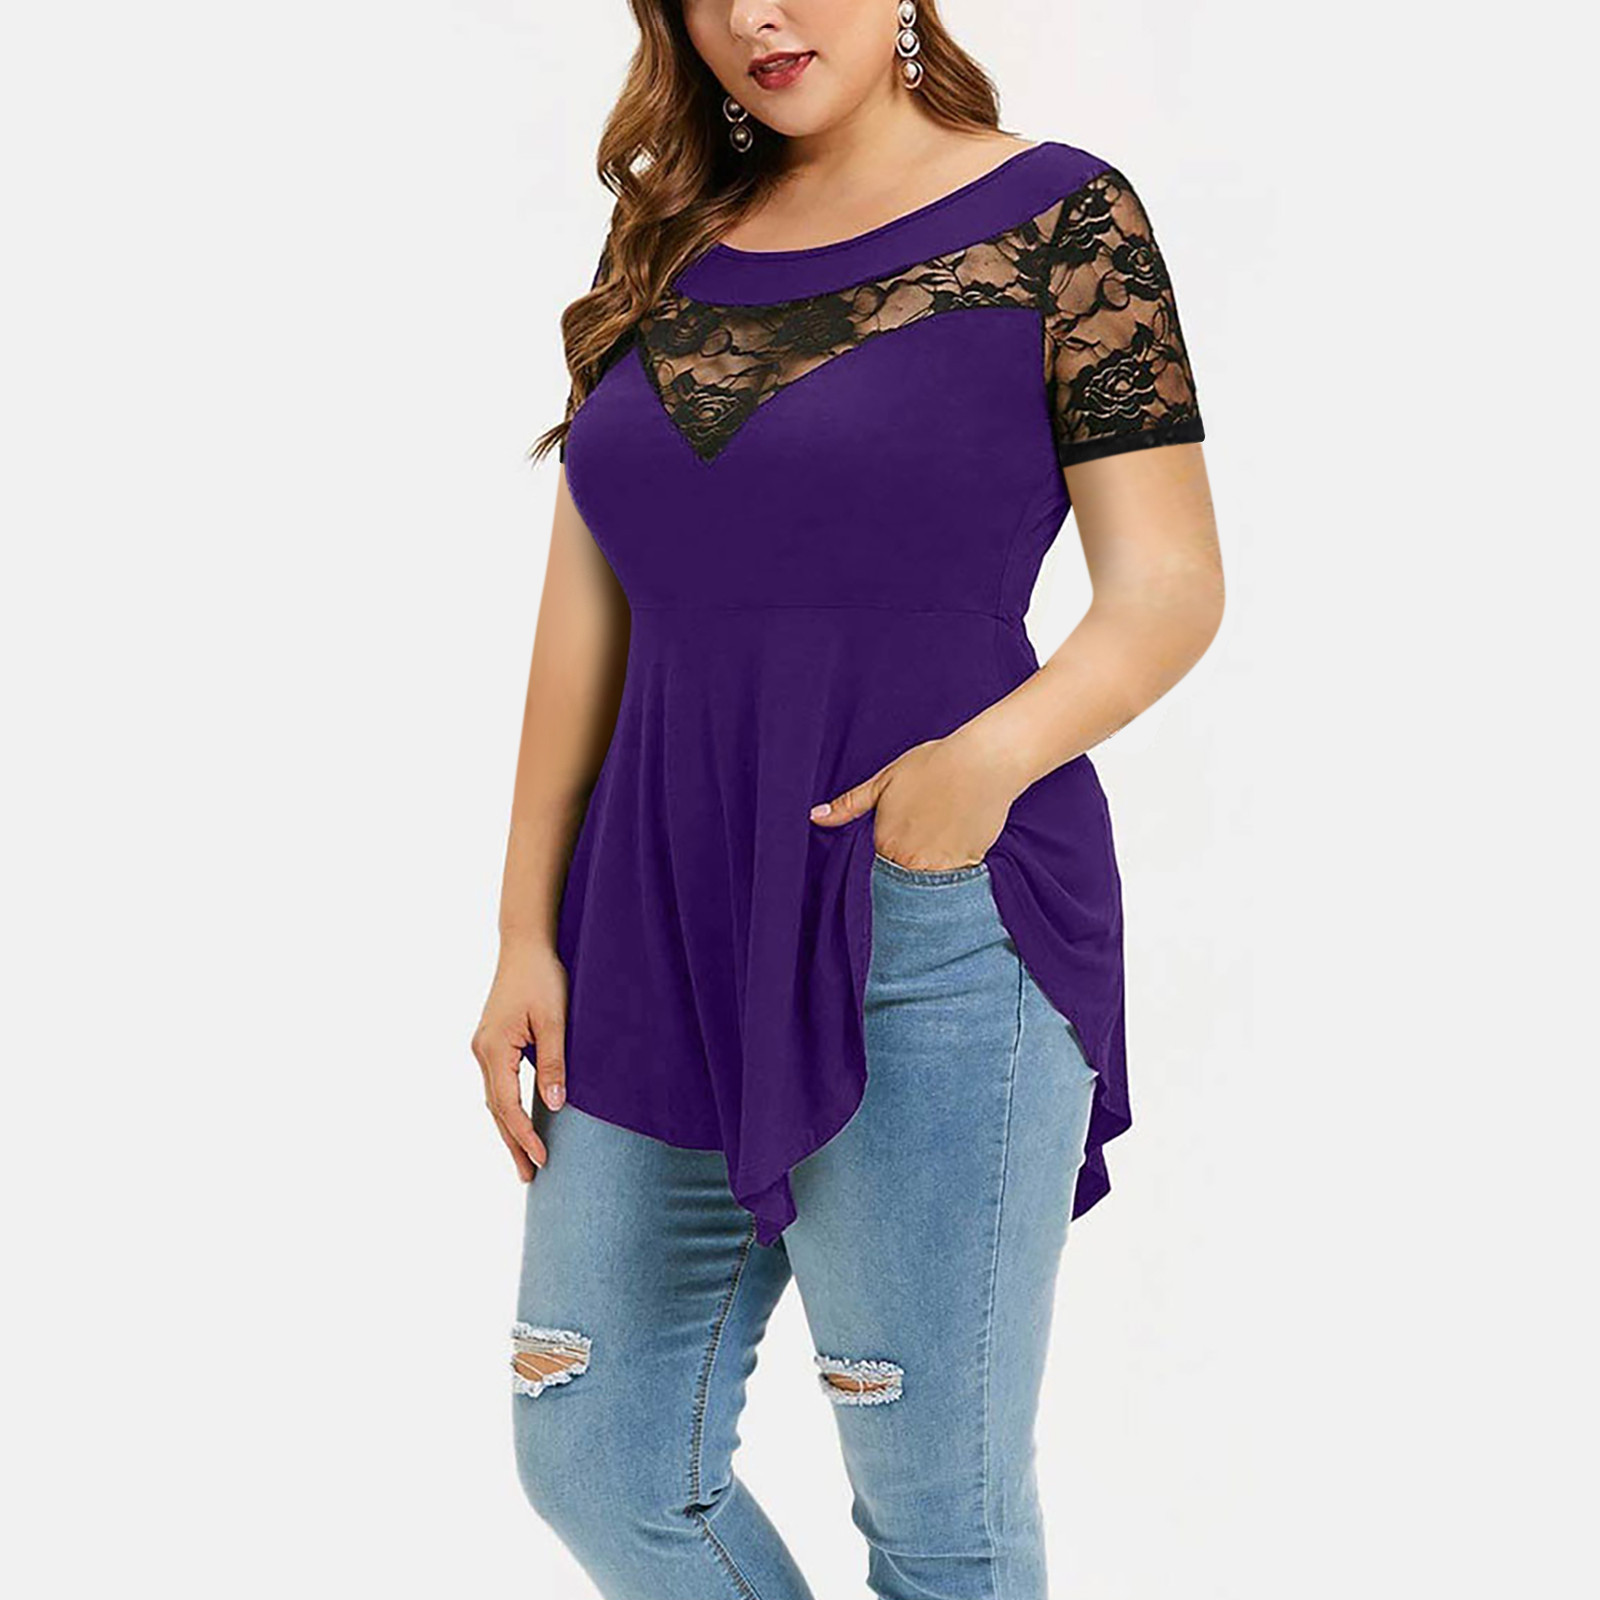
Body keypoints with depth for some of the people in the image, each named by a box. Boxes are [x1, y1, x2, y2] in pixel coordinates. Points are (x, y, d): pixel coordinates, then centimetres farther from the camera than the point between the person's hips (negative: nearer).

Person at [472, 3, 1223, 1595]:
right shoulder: (667, 242, 11)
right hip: (672, 933, 6)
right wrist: (527, 930, 7)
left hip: (937, 934, -5)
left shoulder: (1058, 221, -3)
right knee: (592, 1462, 12)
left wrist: (993, 752, -25)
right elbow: (586, 610, 11)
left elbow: (1170, 586, -6)